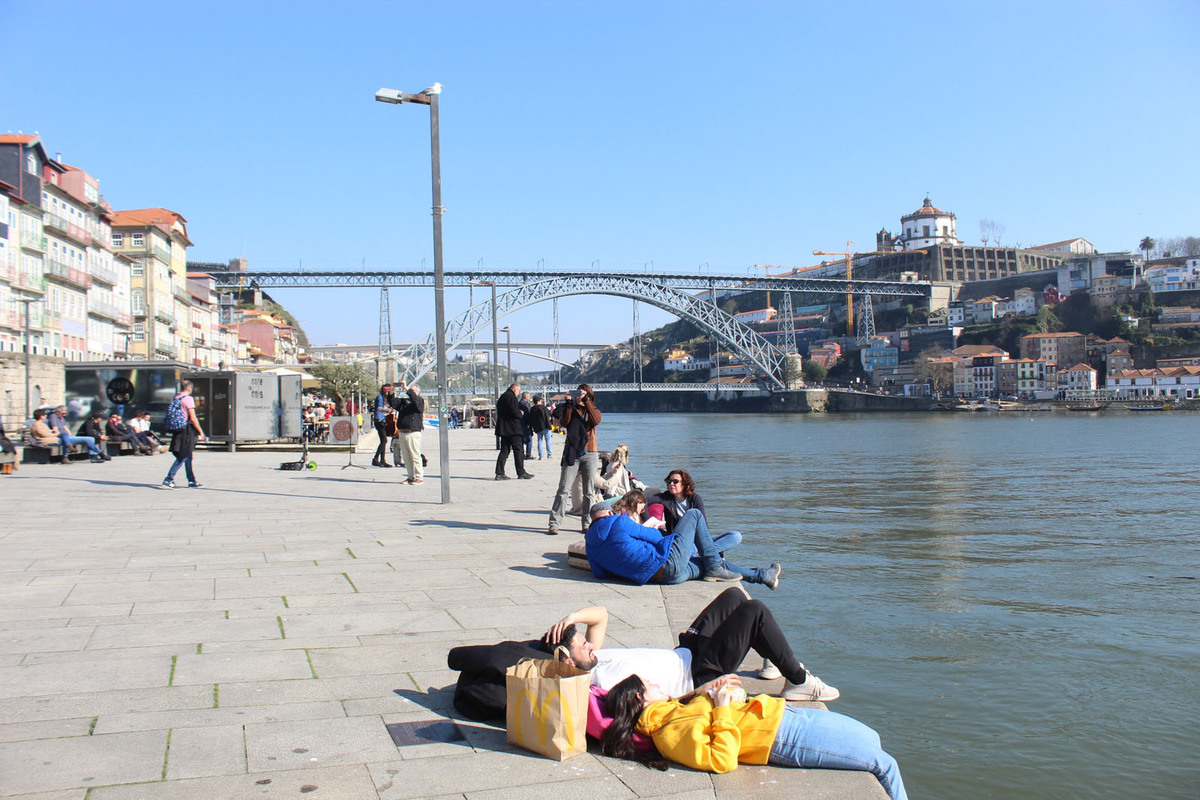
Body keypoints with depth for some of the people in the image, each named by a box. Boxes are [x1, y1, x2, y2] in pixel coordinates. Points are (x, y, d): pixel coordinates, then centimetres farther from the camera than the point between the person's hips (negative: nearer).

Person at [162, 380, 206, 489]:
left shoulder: (174, 399, 10)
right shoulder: (188, 399, -12)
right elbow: (193, 418, -15)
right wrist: (201, 432, -10)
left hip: (177, 431, 8)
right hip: (187, 430, -8)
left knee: (188, 457, 14)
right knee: (183, 457, -3)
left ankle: (192, 481, 18)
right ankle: (169, 479, -7)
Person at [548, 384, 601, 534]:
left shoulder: (594, 410, 14)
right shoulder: (571, 409, 12)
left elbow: (596, 421, -10)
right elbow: (564, 423, -7)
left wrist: (587, 402, -14)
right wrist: (569, 404, -14)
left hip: (590, 454, 1)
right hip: (572, 453, -1)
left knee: (589, 492, 3)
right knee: (564, 489, -8)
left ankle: (586, 524, 12)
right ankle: (554, 524, -8)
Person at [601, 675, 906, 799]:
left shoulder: (665, 713, 6)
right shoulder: (672, 736, -22)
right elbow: (723, 760, -32)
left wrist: (704, 690, 1)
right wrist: (722, 709, -24)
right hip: (783, 736, -10)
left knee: (871, 738, 19)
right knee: (884, 764, -3)